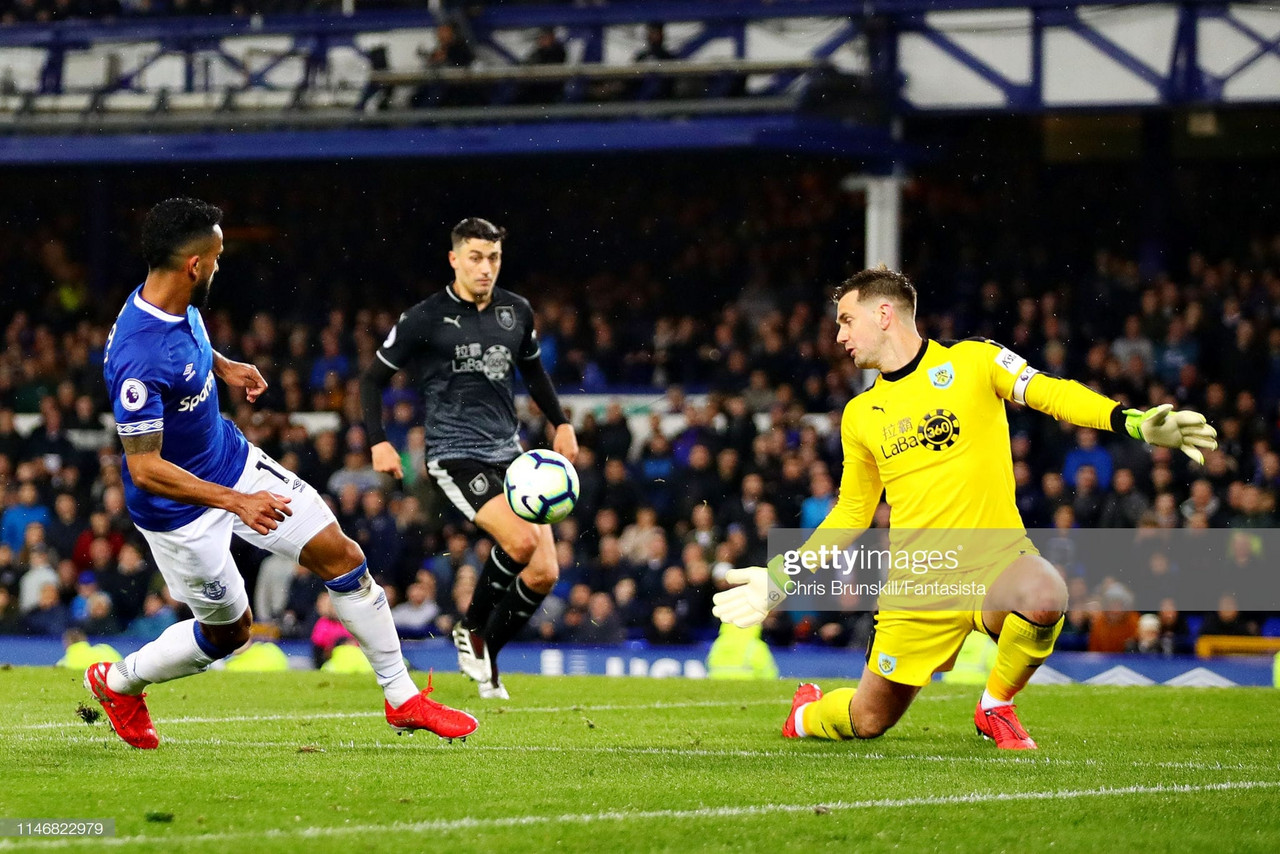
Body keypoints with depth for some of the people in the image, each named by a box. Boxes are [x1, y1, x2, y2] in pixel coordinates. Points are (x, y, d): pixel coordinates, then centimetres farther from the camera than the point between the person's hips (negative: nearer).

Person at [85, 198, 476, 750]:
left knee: (341, 556, 3)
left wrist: (222, 365, 5)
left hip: (232, 459, 8)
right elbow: (145, 468, -32)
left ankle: (402, 699, 14)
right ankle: (117, 682, 35)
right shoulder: (139, 359, -36)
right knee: (228, 632, 9)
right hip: (179, 509, -8)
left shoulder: (181, 306, -8)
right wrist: (236, 502, -34)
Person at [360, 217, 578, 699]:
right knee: (521, 539, -27)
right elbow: (373, 379, 0)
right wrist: (378, 441, -11)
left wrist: (561, 423, 18)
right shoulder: (425, 319, -7)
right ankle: (471, 631, -3)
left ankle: (486, 656, 17)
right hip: (455, 455, -6)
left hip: (508, 454, 6)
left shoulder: (516, 312, 8)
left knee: (544, 573, -3)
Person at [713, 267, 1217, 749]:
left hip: (994, 561, -3)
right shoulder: (860, 416, 13)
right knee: (868, 722, 4)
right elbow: (851, 515, 22)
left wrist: (1134, 422, -25)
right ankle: (808, 713, 42)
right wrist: (781, 578, 18)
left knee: (1044, 596, -37)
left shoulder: (972, 361, 2)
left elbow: (1050, 393, -9)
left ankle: (996, 706, -9)